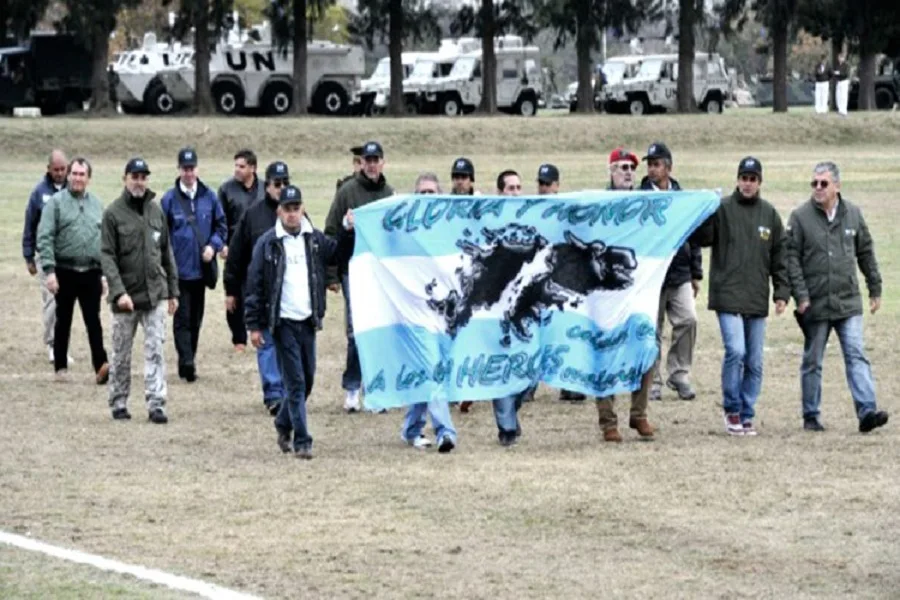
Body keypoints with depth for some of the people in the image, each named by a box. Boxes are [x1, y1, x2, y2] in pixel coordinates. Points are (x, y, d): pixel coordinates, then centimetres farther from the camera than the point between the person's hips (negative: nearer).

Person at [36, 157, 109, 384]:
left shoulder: (97, 204, 11)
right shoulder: (56, 202, -2)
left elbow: (106, 242, 16)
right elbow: (44, 238, -7)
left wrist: (106, 273, 11)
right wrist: (49, 270, -15)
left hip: (91, 273, 2)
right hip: (65, 273, -2)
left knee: (93, 322, -4)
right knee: (63, 322, 7)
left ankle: (101, 365, -11)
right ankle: (61, 367, 16)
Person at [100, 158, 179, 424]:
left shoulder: (156, 211, 8)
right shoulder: (113, 213, -4)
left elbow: (166, 252, 14)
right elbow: (107, 255, -9)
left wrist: (173, 291, 12)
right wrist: (118, 291, -20)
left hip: (155, 294, 3)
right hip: (126, 296, -3)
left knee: (156, 350, -4)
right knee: (121, 354, 7)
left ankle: (156, 404, -5)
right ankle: (118, 404, 18)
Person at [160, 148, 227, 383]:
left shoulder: (209, 197, 5)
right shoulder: (169, 199, -3)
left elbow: (221, 225, 13)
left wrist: (213, 245, -5)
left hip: (202, 268, 4)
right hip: (179, 270, -4)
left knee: (196, 318, 11)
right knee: (182, 318, -8)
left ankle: (189, 361, 21)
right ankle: (186, 362, -14)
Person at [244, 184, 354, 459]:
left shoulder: (315, 240, 7)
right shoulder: (267, 243, -4)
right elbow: (255, 285, -3)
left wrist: (348, 231, -10)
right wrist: (254, 325, -5)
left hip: (308, 321, 4)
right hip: (283, 321, -4)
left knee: (308, 378, 13)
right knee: (296, 382, -6)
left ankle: (284, 424, 34)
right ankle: (301, 441, -4)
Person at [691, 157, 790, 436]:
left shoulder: (769, 214, 10)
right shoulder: (722, 209, -1)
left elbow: (779, 256, 14)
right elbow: (701, 238, -10)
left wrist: (782, 292, 7)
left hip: (757, 299, 4)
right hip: (728, 296, -4)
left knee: (754, 362, 5)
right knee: (735, 351, -17)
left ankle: (747, 415, 15)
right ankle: (732, 410, 0)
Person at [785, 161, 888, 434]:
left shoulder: (853, 214, 6)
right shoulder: (800, 217, -3)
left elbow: (866, 253, 15)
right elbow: (791, 258, -5)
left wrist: (875, 289, 14)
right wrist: (800, 295, -12)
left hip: (848, 302, 2)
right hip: (815, 304, -2)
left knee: (857, 356, -8)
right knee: (813, 362, 7)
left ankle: (867, 411, -15)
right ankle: (811, 416, 17)